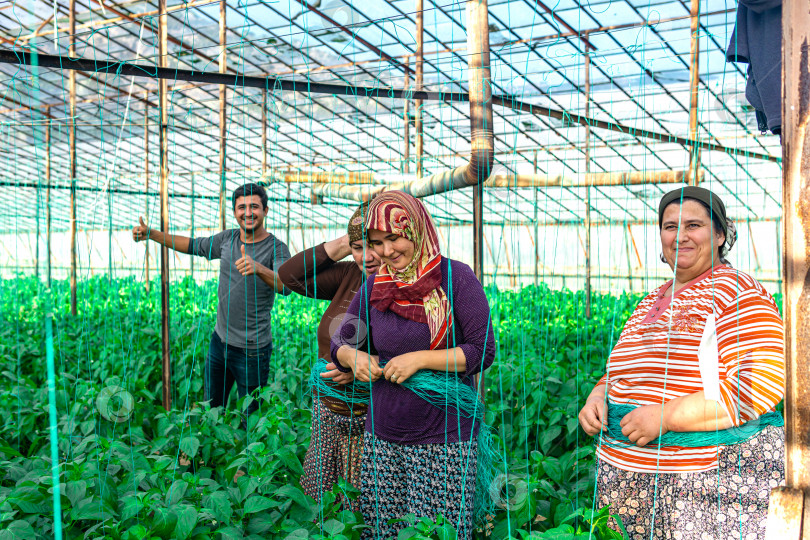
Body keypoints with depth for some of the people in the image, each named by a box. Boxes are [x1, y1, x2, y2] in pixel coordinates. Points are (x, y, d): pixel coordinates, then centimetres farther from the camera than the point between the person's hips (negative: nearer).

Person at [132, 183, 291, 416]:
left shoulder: (276, 248, -14)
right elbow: (194, 246, 20)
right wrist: (151, 234, 14)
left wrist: (259, 268, -50)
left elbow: (286, 287, -31)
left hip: (252, 350, -6)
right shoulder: (227, 239, 5)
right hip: (219, 340, 6)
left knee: (250, 417, 7)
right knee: (211, 408, 20)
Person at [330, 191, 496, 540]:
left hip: (445, 437, -4)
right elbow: (340, 343, 16)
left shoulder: (455, 277, -6)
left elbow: (482, 352, -8)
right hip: (382, 437, 4)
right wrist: (353, 357, -7)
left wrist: (420, 359, -15)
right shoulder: (375, 285, 8)